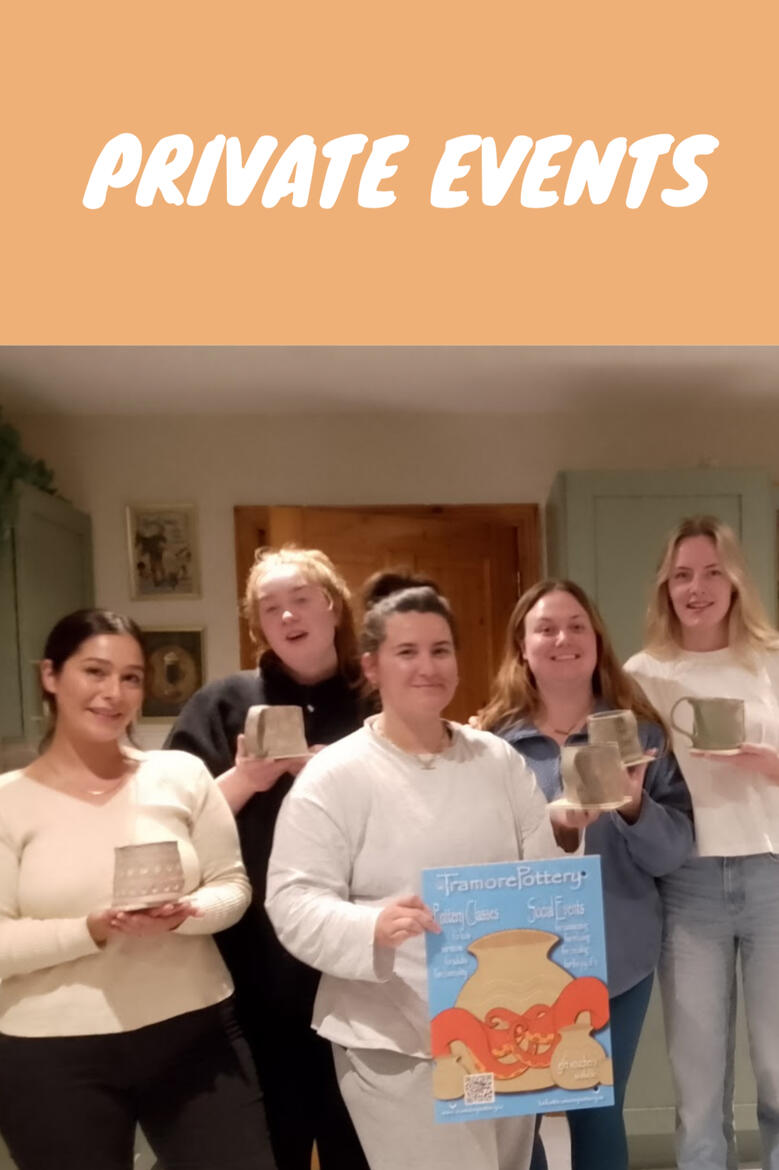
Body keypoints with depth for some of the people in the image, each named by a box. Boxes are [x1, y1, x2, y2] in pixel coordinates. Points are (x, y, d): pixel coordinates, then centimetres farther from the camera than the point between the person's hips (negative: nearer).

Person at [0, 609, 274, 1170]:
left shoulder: (181, 774, 0)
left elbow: (233, 885, 2)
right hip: (54, 1057, -1)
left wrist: (187, 914, -18)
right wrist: (92, 930, -22)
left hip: (196, 1034, 2)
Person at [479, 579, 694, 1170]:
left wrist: (635, 807, -24)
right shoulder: (493, 740, -5)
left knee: (599, 1113, 14)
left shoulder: (638, 730, 0)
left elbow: (675, 852, -4)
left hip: (619, 958, 1)